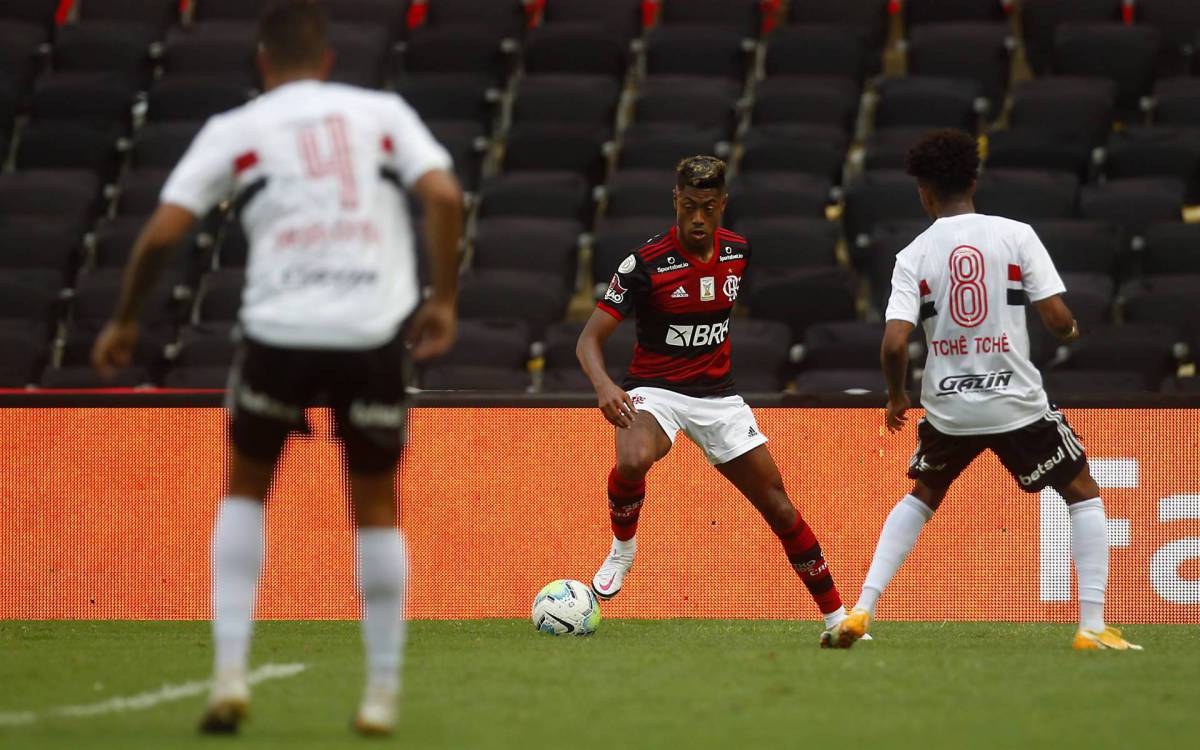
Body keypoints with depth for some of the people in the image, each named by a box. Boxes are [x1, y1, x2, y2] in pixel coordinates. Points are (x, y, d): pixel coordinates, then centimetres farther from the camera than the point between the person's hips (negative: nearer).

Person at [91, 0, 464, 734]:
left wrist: (125, 321, 15)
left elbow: (162, 232, 3)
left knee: (246, 490, 21)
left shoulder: (234, 130, 10)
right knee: (377, 506, 17)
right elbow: (445, 196, -3)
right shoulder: (384, 112, 12)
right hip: (374, 334, 0)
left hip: (279, 331, 0)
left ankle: (231, 673, 10)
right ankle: (383, 693, 17)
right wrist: (444, 300, 5)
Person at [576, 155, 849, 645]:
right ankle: (622, 550, -7)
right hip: (655, 391, -4)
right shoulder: (646, 263, -17)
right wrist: (603, 385, -38)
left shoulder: (738, 252, -2)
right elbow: (590, 338, -19)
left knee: (778, 507, 0)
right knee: (632, 462, -37)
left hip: (718, 394, 4)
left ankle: (836, 618, 12)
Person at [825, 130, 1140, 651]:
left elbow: (894, 344, -10)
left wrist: (896, 398, 9)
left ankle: (862, 610, 17)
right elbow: (1058, 320, -10)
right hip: (1016, 403, -2)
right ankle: (1093, 626, 3)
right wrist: (1071, 331, 15)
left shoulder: (913, 256, -2)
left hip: (947, 407, 2)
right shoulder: (1016, 235, -5)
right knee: (1084, 495, 15)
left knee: (921, 498, 27)